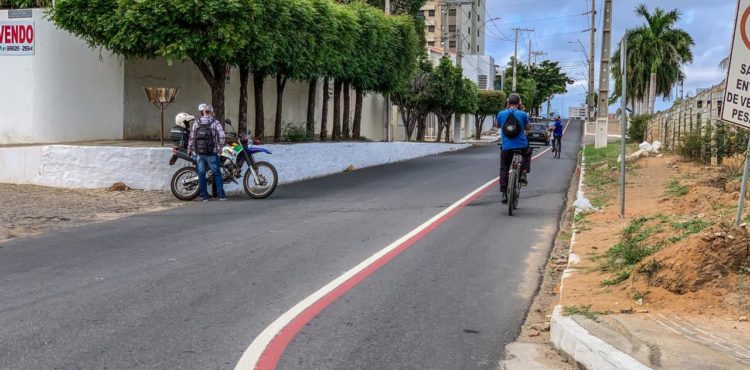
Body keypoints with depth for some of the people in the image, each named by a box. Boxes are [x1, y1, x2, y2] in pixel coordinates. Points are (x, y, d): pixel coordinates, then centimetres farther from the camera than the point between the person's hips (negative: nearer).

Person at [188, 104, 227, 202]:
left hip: (199, 153, 3)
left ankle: (204, 196, 9)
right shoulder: (215, 122, -5)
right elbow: (221, 135, -15)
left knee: (201, 174, 8)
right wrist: (220, 147, -5)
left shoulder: (196, 123, 5)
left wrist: (189, 150, 13)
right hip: (211, 153, -3)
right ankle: (221, 195, 3)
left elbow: (191, 137, 6)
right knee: (217, 173, 4)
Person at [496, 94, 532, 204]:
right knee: (528, 153, 35)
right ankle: (523, 174, 15)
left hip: (506, 147, 0)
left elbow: (498, 125, 17)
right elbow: (528, 128, 9)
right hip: (522, 146, 0)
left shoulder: (501, 114, -3)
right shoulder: (523, 114, -6)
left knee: (504, 169, 14)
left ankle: (504, 194, 5)